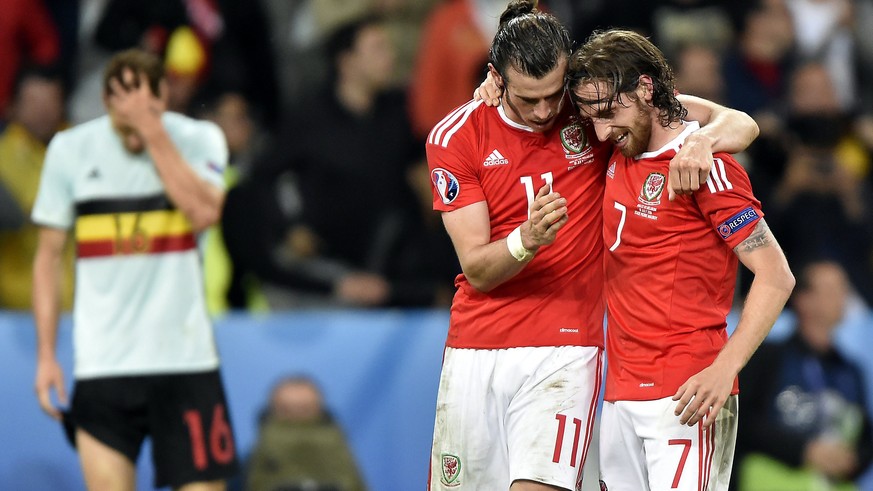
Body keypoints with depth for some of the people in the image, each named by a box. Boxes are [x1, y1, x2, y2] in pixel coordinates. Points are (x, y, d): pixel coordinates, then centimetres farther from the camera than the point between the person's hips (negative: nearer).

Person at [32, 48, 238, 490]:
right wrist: (46, 354, 3)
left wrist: (153, 130, -19)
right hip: (102, 365, 0)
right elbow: (49, 254, 9)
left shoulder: (199, 139, 0)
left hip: (184, 353, 0)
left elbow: (204, 213, -19)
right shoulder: (70, 150, 3)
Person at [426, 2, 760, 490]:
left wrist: (702, 141, -27)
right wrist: (527, 240, -28)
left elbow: (740, 126, -3)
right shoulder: (456, 137, -2)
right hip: (474, 351, 2)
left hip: (564, 350, -2)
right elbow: (477, 269, -6)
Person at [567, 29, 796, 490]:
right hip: (620, 395, 7)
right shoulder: (619, 150, 11)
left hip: (683, 398, -7)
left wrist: (723, 370, -22)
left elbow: (775, 276, -12)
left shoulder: (705, 165, -10)